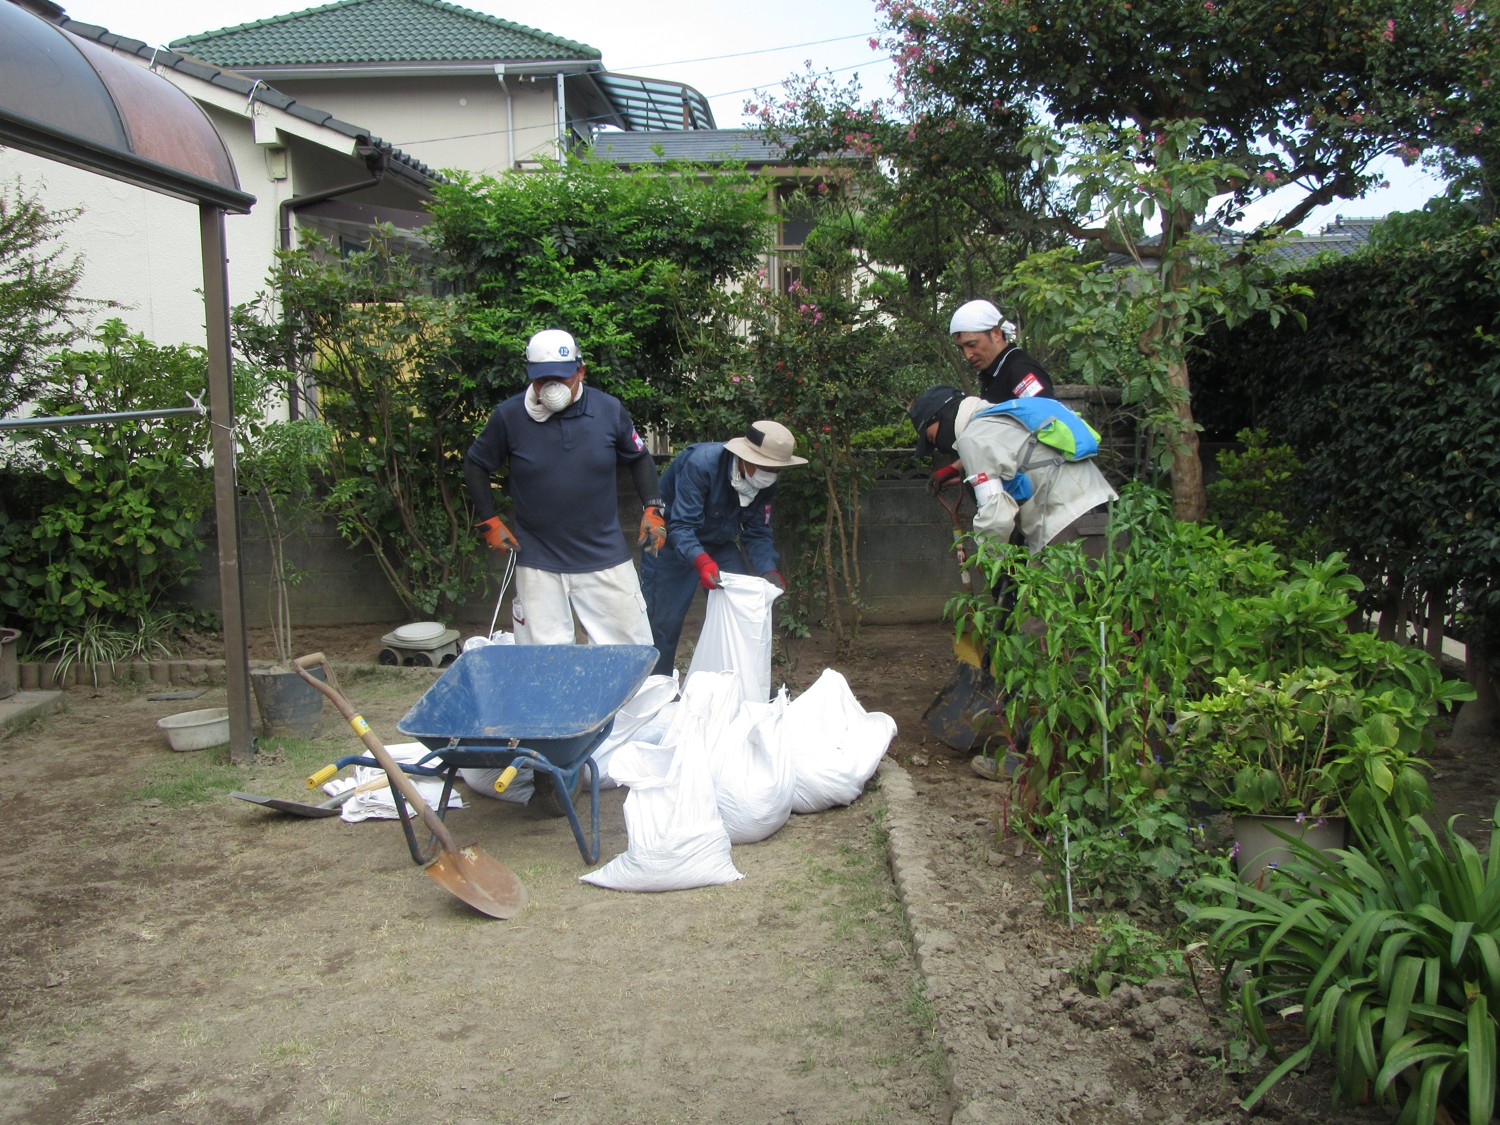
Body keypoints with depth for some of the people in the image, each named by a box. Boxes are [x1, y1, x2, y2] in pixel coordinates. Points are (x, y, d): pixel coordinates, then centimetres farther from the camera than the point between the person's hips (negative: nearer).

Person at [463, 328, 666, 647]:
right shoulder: (509, 416, -7)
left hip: (605, 558, 1)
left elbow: (639, 458, 13)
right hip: (538, 563, -1)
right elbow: (475, 465, 8)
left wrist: (652, 508, 1)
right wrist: (489, 522, 2)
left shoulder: (608, 409, -3)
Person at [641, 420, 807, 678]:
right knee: (665, 620, -7)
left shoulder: (766, 484, -13)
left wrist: (769, 571, -26)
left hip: (719, 543, 6)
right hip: (673, 543, -6)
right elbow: (681, 526, -36)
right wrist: (701, 561, -53)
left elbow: (758, 534, -8)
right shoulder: (701, 463, -33)